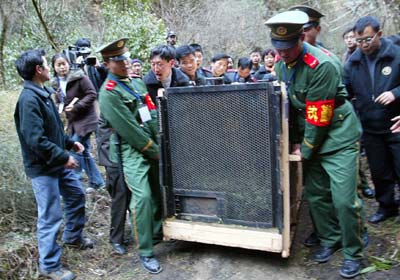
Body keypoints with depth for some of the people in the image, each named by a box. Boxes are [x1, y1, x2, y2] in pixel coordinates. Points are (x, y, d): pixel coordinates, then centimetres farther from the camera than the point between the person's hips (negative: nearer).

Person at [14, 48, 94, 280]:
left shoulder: (43, 93, 8)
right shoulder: (29, 99, -22)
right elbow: (36, 140, -27)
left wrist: (70, 142, 13)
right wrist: (63, 157, -21)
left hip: (59, 163, 10)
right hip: (44, 168, -10)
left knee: (77, 195, 23)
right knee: (51, 217, -1)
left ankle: (73, 236, 46)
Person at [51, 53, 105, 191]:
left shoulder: (79, 77, -12)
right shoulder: (56, 83, 8)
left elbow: (92, 94, -15)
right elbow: (58, 101, 19)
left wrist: (76, 106, -20)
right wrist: (61, 107, -3)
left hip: (85, 119, -7)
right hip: (73, 121, 7)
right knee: (84, 151, 11)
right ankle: (97, 181, 22)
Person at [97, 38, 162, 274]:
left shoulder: (136, 82, 14)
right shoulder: (109, 93, -11)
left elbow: (152, 115, 18)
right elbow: (129, 129, -16)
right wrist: (155, 151, -11)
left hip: (154, 148, 8)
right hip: (133, 152, -7)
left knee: (159, 192, 13)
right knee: (143, 197, -14)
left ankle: (157, 233, 35)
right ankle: (146, 253, -1)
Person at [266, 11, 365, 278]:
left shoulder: (322, 65, -23)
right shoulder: (281, 64, 1)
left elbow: (319, 117, -20)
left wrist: (305, 150, -10)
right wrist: (296, 142, 7)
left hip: (338, 137, -7)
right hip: (310, 140, 7)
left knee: (344, 198, -6)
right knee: (315, 194, 11)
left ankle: (354, 253, 14)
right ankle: (330, 240, 32)